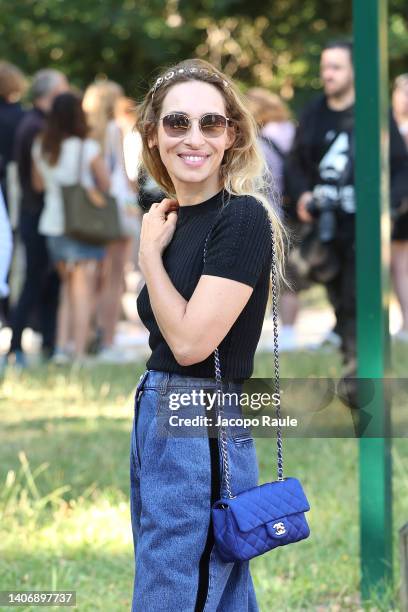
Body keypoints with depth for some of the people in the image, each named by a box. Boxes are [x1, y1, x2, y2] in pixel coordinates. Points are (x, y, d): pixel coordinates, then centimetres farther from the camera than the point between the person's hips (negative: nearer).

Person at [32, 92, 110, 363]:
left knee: (69, 287, 19)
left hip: (53, 224, 5)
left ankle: (62, 347, 10)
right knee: (83, 290, 0)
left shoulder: (41, 148, 2)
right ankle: (79, 355, -3)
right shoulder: (88, 149, -14)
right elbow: (106, 185, -7)